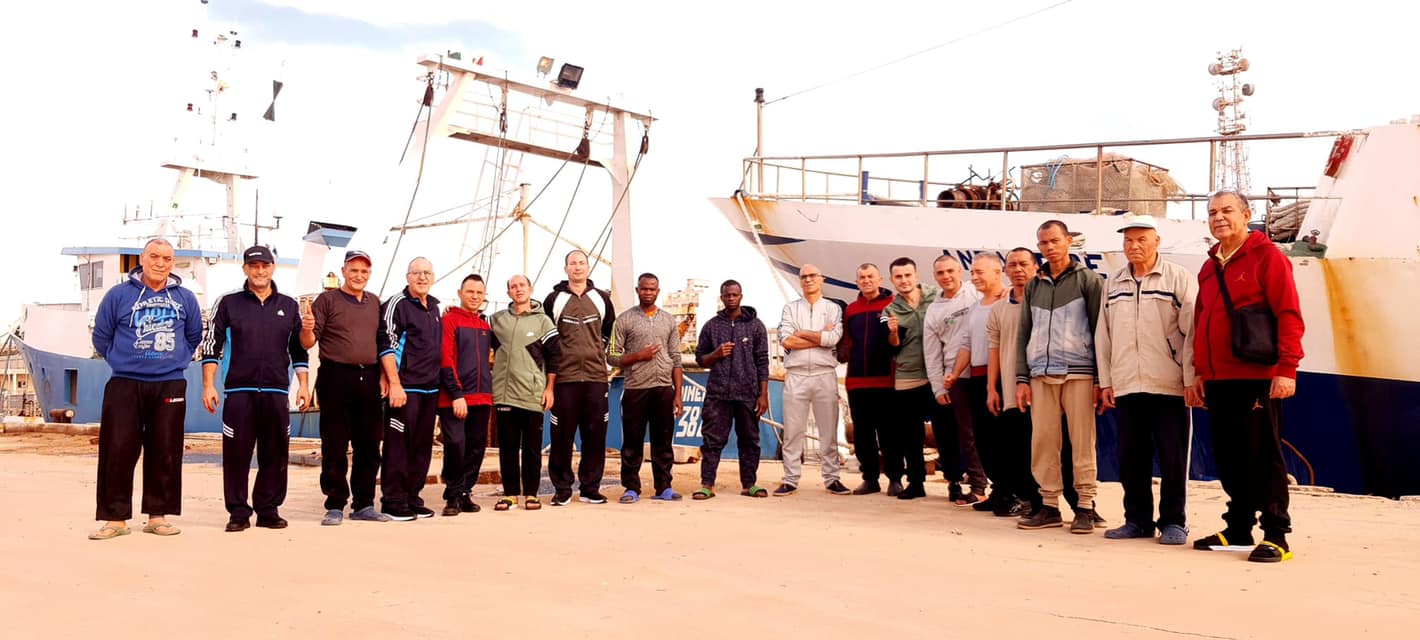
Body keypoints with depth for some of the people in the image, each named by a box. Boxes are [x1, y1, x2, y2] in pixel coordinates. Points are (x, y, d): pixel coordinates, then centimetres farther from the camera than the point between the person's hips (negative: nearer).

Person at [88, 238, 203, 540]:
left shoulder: (185, 298, 7)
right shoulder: (119, 295, 2)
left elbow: (194, 335, 20)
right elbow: (101, 336, 9)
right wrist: (122, 361, 9)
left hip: (170, 386, 2)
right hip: (125, 385, -1)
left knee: (165, 453, 3)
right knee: (118, 450, -4)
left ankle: (158, 515, 12)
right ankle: (116, 517, 4)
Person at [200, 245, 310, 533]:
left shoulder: (289, 306, 12)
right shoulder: (228, 303, 6)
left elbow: (299, 350, 15)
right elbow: (211, 347, 5)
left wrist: (303, 385, 8)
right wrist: (208, 386, -2)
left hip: (277, 392, 2)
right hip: (239, 391, -2)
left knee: (275, 454, 3)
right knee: (236, 454, -1)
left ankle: (268, 510, 13)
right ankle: (238, 512, 8)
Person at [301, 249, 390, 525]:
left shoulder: (375, 303, 16)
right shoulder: (327, 300, 2)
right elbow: (309, 343, -2)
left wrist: (383, 375, 11)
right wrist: (307, 329, -23)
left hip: (368, 379, 5)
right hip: (336, 378, -4)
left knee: (369, 445, 7)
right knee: (334, 446, -1)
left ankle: (363, 504, 16)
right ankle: (335, 506, 7)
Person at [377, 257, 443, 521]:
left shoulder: (435, 307, 16)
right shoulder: (396, 304, -6)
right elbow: (386, 345, -13)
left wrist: (438, 382, 16)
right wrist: (395, 383, -18)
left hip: (430, 388, 7)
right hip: (405, 388, -7)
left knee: (423, 446, 10)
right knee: (398, 445, -4)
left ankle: (412, 497, 18)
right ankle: (392, 501, 3)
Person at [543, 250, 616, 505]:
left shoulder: (602, 299, 10)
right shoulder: (554, 300, 4)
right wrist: (554, 357, 8)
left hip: (596, 376, 2)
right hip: (564, 376, -2)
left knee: (595, 434, 3)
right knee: (562, 435, 0)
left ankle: (590, 487, 12)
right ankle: (562, 488, 10)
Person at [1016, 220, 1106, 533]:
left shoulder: (1088, 280, 4)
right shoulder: (1034, 286, 16)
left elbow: (1098, 330, 0)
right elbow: (1024, 335, 15)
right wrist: (1022, 378, 7)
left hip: (1078, 374, -4)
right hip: (1041, 375, 4)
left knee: (1082, 443, -2)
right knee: (1042, 443, 1)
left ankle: (1085, 508, 5)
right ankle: (1050, 506, 10)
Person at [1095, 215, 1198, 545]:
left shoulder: (1179, 279, 0)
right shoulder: (1113, 283, 14)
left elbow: (1192, 331, -4)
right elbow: (1103, 335, 14)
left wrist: (1191, 381, -8)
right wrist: (1106, 381, 10)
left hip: (1169, 386, -4)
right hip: (1125, 386, 4)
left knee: (1173, 457, 2)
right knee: (1130, 456, 8)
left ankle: (1173, 522, 13)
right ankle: (1138, 519, 19)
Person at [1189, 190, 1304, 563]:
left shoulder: (1266, 256, -4)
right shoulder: (1209, 267, 17)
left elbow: (1289, 315, -11)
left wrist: (1286, 368, -17)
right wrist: (1199, 373, 17)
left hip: (1256, 378, -7)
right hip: (1217, 379, 7)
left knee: (1262, 455, -3)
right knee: (1228, 458, 11)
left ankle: (1276, 535, 5)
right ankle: (1238, 529, 21)